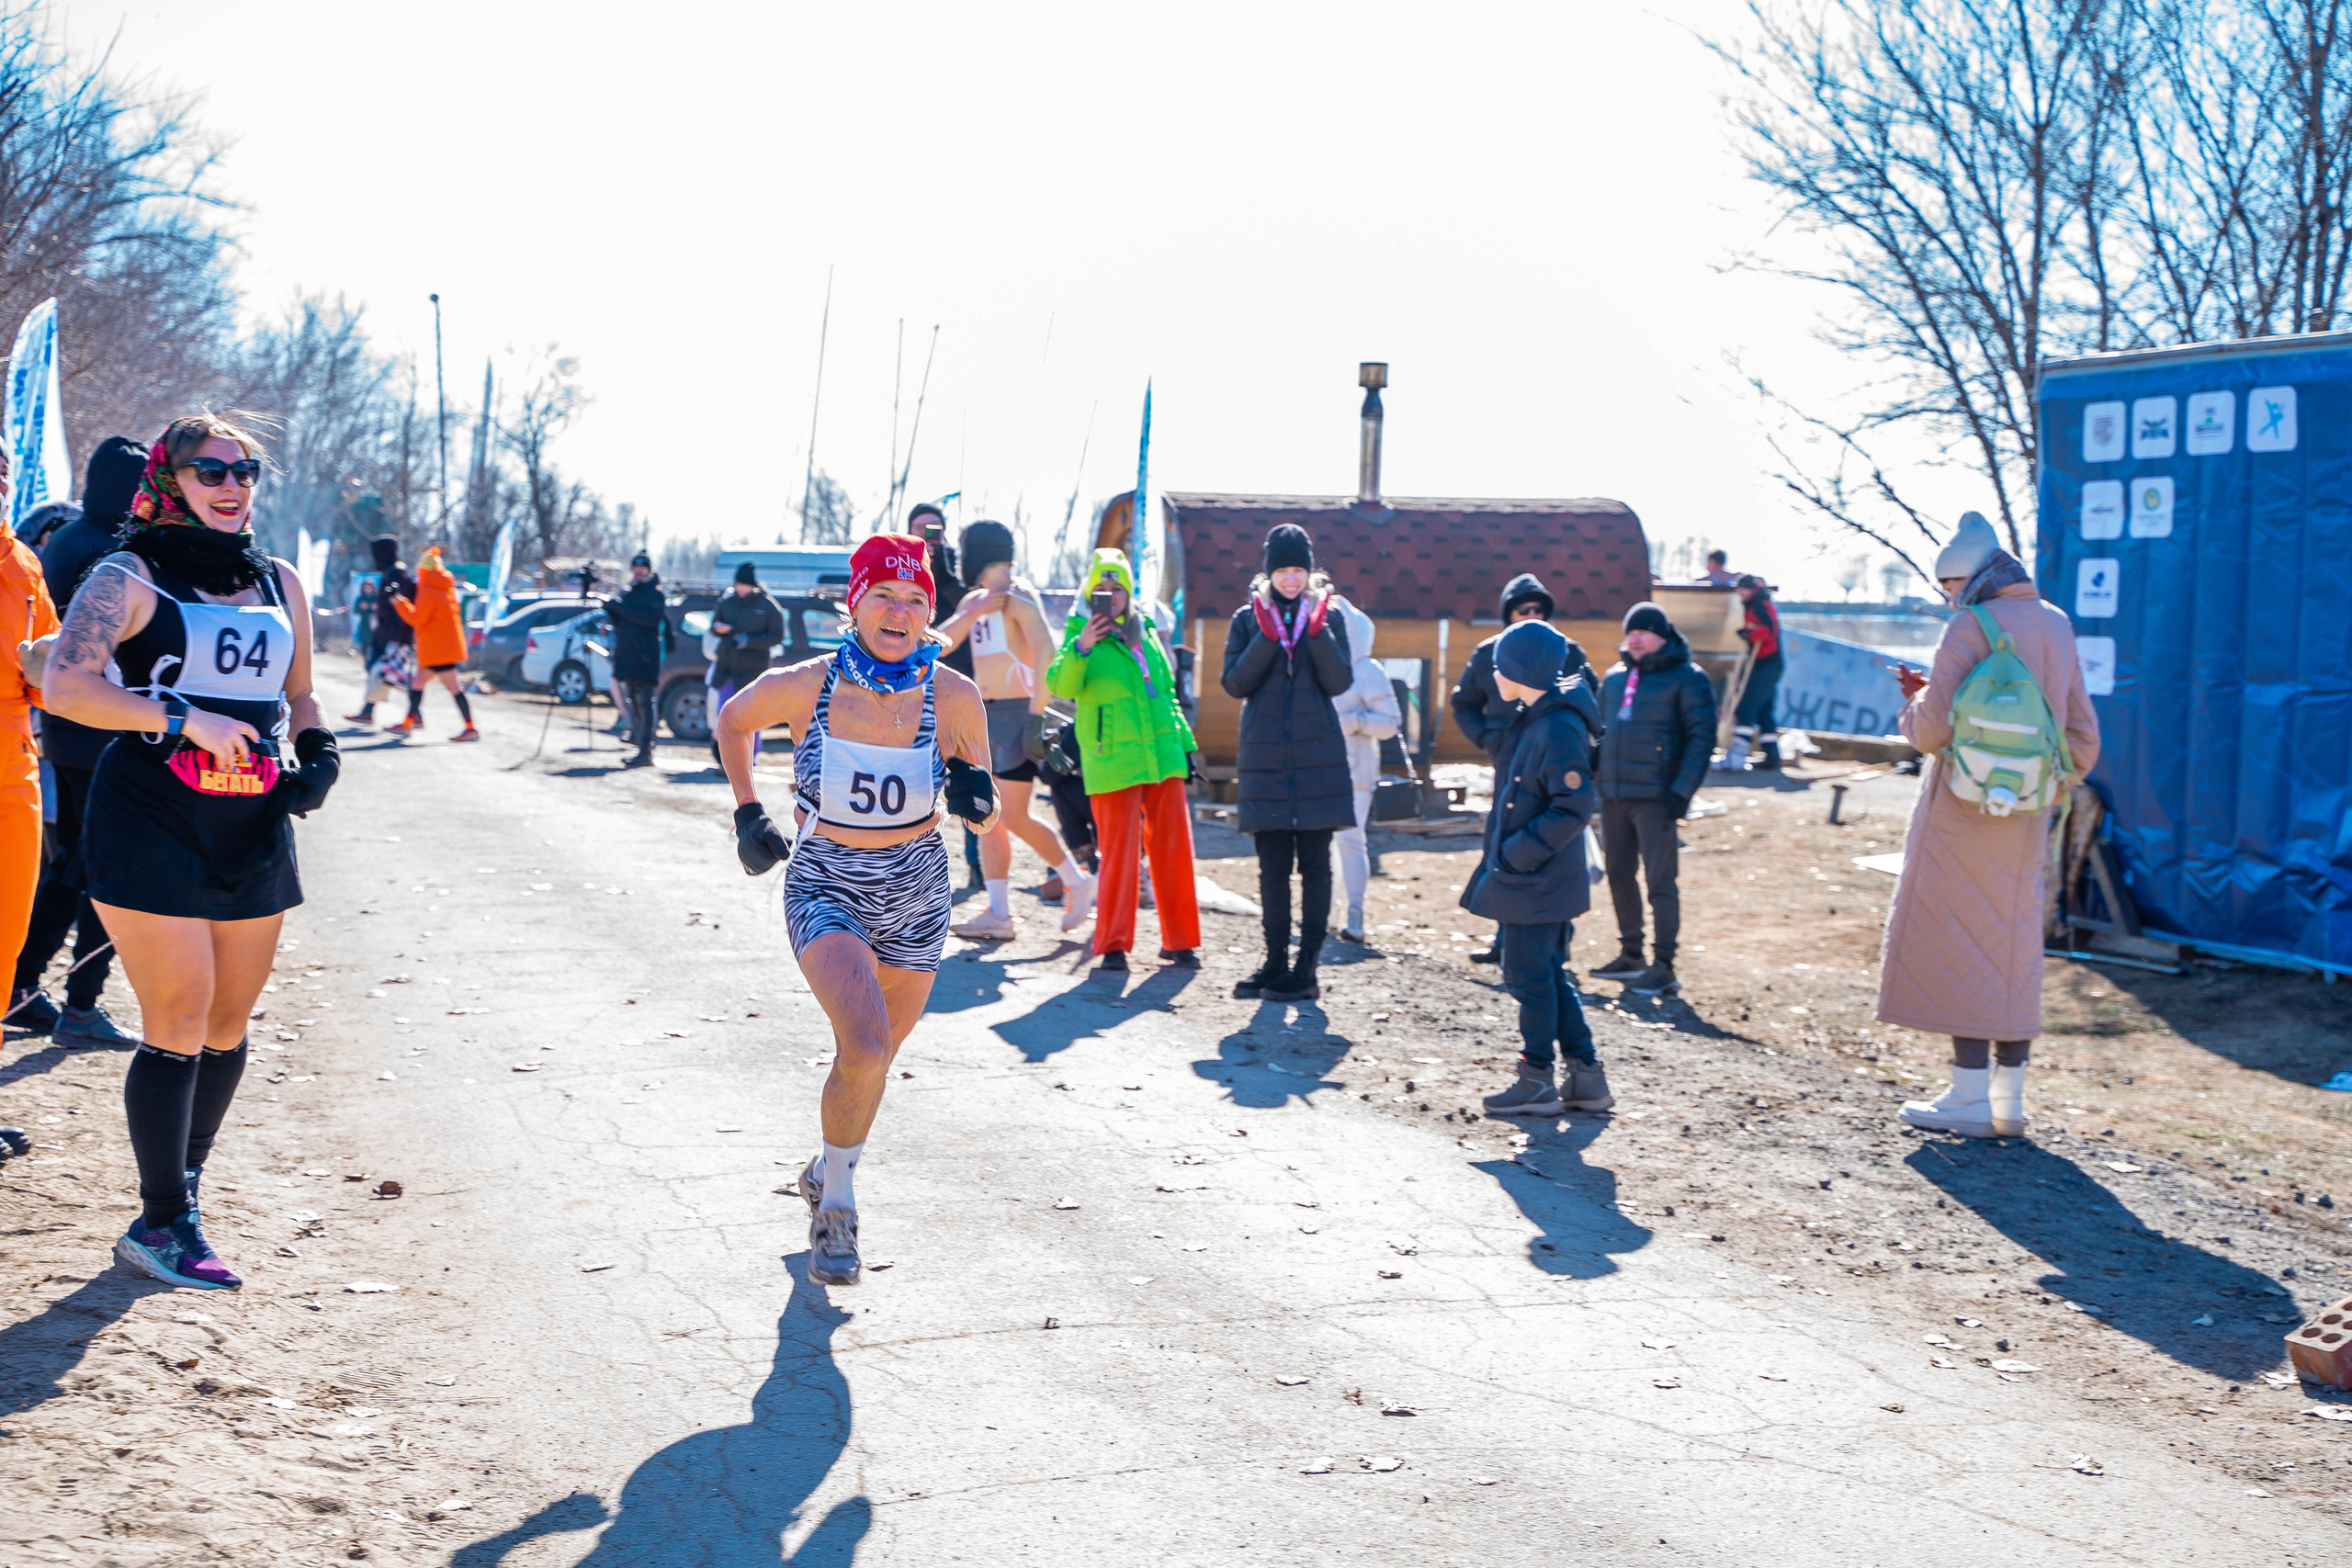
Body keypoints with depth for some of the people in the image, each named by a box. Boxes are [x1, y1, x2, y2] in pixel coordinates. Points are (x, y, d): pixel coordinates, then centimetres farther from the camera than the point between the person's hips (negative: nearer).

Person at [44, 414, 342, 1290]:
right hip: (153, 824, -6)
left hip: (253, 831, 6)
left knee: (230, 1023, 10)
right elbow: (65, 686, -15)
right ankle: (164, 1223, 1)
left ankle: (184, 1181, 29)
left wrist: (316, 754, 5)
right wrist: (186, 719, -22)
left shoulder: (280, 585, 15)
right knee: (179, 1022, -8)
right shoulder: (131, 577, -3)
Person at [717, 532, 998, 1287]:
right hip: (825, 890, -2)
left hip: (917, 897, 3)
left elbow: (983, 813, 0)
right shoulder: (803, 687, -14)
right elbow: (733, 720, 8)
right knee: (866, 1049, -24)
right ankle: (838, 1198, 1)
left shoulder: (954, 697, -12)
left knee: (870, 1060, 18)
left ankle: (826, 1172, 48)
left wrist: (976, 797, -21)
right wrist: (747, 812, 6)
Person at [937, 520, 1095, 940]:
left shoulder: (1017, 596, -10)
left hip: (1016, 713, -9)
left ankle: (1077, 881, 9)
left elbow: (1045, 652, -21)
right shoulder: (975, 599, 17)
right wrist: (974, 613, -5)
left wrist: (1036, 717, -26)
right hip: (985, 716, 9)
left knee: (1014, 818, -10)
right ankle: (998, 914, 5)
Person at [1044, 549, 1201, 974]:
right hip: (1113, 761, -5)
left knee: (1174, 848, 6)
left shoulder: (1145, 631, 16)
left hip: (1163, 758, 5)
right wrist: (1080, 648, -32)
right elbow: (1060, 686, -17)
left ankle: (1178, 941, 16)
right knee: (1118, 852, -4)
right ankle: (1113, 944, 6)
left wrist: (1183, 743, 20)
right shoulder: (1082, 633, 0)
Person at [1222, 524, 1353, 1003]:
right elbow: (1235, 684, -3)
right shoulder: (1248, 618, 7)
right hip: (1266, 755, 1)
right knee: (1273, 864, 4)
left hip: (1317, 755, -1)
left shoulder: (1327, 616, 6)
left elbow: (1340, 682, -4)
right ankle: (1276, 961, 12)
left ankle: (1306, 968, 1)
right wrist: (1266, 636, -14)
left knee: (1314, 862, -2)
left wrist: (1318, 632, -17)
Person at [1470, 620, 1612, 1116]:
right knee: (1546, 974, 15)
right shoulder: (1531, 720, 11)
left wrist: (1517, 853, -21)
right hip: (1522, 876, 10)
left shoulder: (1559, 729, -20)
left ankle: (1536, 1082, 9)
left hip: (1538, 883, -10)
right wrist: (1496, 849, 13)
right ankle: (1585, 1077, 21)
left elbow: (1575, 807, -24)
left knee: (1530, 976, -1)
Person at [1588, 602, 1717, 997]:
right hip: (1613, 796, 7)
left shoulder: (1687, 678, -5)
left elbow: (1702, 738, -9)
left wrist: (1682, 791, -16)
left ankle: (1664, 967, -4)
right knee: (1620, 875, 13)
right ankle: (1630, 955, 25)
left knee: (1660, 880, -7)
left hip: (1655, 798, -7)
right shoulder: (1616, 676, 15)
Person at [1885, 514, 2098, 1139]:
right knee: (2014, 947, 11)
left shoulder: (1970, 627, -12)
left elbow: (1933, 729, -15)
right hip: (2025, 817, 7)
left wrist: (1914, 704, 6)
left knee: (1957, 942, 0)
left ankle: (1970, 1096, -1)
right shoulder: (2057, 625, 10)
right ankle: (2009, 1097, 14)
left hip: (1965, 807, -7)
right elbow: (2082, 733, 13)